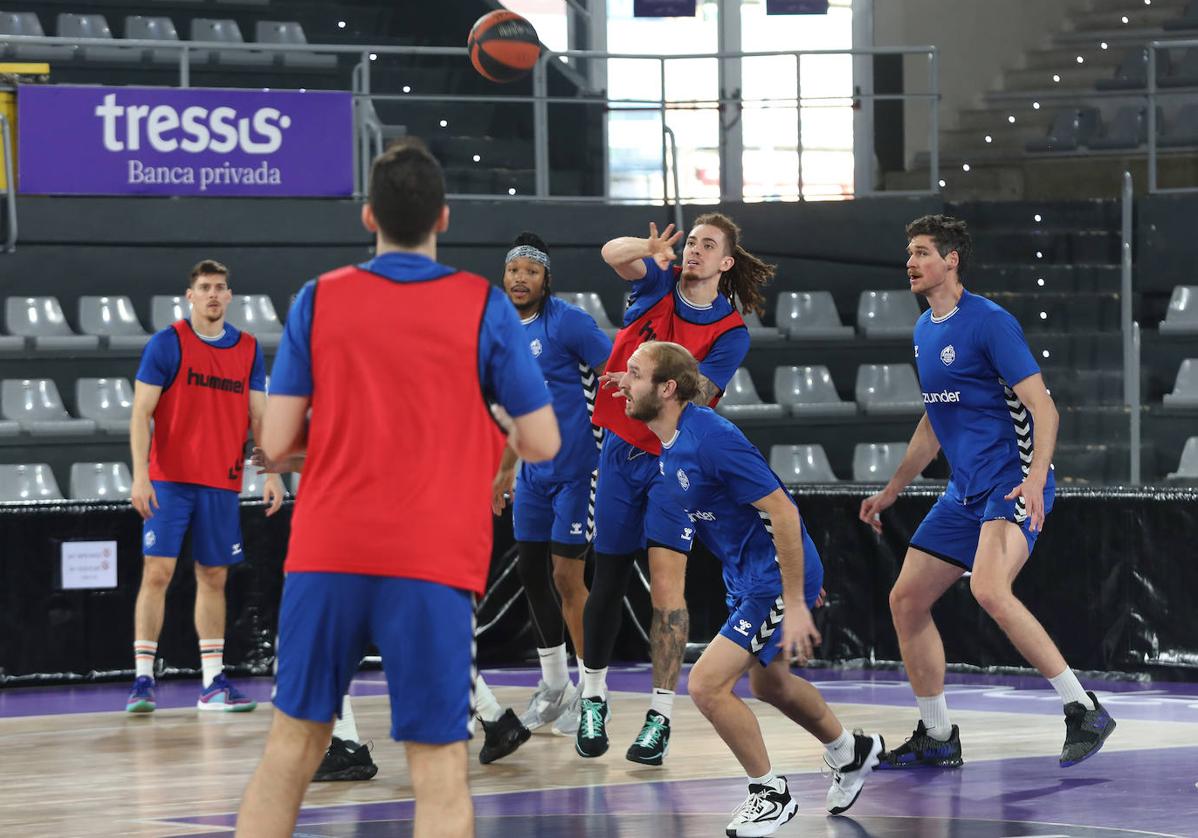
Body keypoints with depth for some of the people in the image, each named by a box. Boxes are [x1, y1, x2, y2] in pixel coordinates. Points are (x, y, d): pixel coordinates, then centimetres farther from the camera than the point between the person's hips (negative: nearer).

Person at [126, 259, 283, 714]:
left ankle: (213, 683, 12)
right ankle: (142, 680, -6)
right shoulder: (167, 343, -3)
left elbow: (260, 418, 11)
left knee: (213, 578, 8)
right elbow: (141, 412, -6)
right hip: (169, 481, -4)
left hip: (222, 484, 4)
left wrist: (272, 473, 0)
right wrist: (140, 475, -15)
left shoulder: (248, 349, 9)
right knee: (157, 573, -8)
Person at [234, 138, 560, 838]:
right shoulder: (484, 307, 0)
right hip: (435, 564, -2)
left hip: (327, 556, 2)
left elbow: (277, 443, 2)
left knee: (293, 746, 13)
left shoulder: (318, 301, 4)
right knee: (439, 768, -1)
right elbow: (542, 443, 1)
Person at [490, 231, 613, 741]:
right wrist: (506, 469, 24)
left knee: (566, 575, -8)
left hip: (577, 468, -8)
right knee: (530, 570, 10)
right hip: (534, 472, 8)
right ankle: (553, 688, 23)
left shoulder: (566, 321, -13)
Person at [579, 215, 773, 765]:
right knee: (608, 580, 9)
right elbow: (613, 254, -17)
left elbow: (693, 396, -16)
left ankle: (660, 715, -9)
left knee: (667, 585, -13)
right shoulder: (657, 284, 2)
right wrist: (650, 249, -35)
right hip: (621, 451, 3)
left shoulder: (731, 333, -6)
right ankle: (593, 698, 26)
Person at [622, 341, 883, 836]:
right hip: (745, 576, 10)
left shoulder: (711, 438, -27)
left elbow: (782, 510, -27)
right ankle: (851, 753, 50)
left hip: (775, 579, -10)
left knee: (707, 684, -14)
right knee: (768, 684, 26)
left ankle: (771, 794, 5)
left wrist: (795, 604, -26)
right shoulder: (668, 446, 3)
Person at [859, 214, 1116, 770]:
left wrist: (1035, 479, -30)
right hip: (965, 492, 9)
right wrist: (891, 491, 28)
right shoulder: (924, 331, 15)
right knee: (906, 600, 6)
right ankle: (937, 739, 17)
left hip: (1012, 481, -9)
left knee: (988, 589, -31)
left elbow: (1042, 407, -16)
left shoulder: (989, 322, -12)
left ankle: (1084, 712, -21)